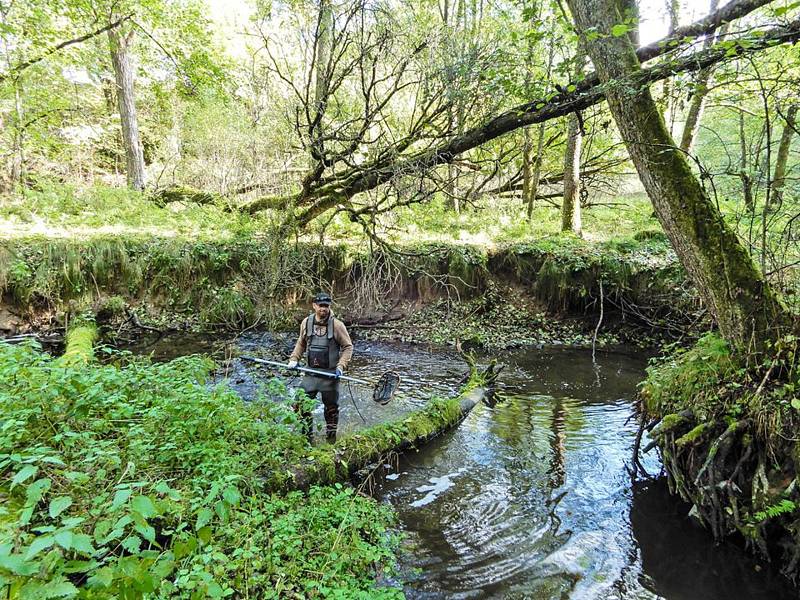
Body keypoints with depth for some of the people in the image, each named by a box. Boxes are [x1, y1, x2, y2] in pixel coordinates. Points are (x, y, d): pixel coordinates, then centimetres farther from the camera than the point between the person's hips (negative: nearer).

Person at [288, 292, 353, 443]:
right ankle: (305, 436, 24)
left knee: (331, 407, 9)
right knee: (300, 404, 5)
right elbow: (301, 344, 16)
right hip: (310, 373, 4)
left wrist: (341, 366, -15)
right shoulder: (306, 323, 0)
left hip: (330, 374, -3)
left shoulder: (337, 325, -11)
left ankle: (331, 438, 27)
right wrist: (294, 359, 4)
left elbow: (348, 347, -5)